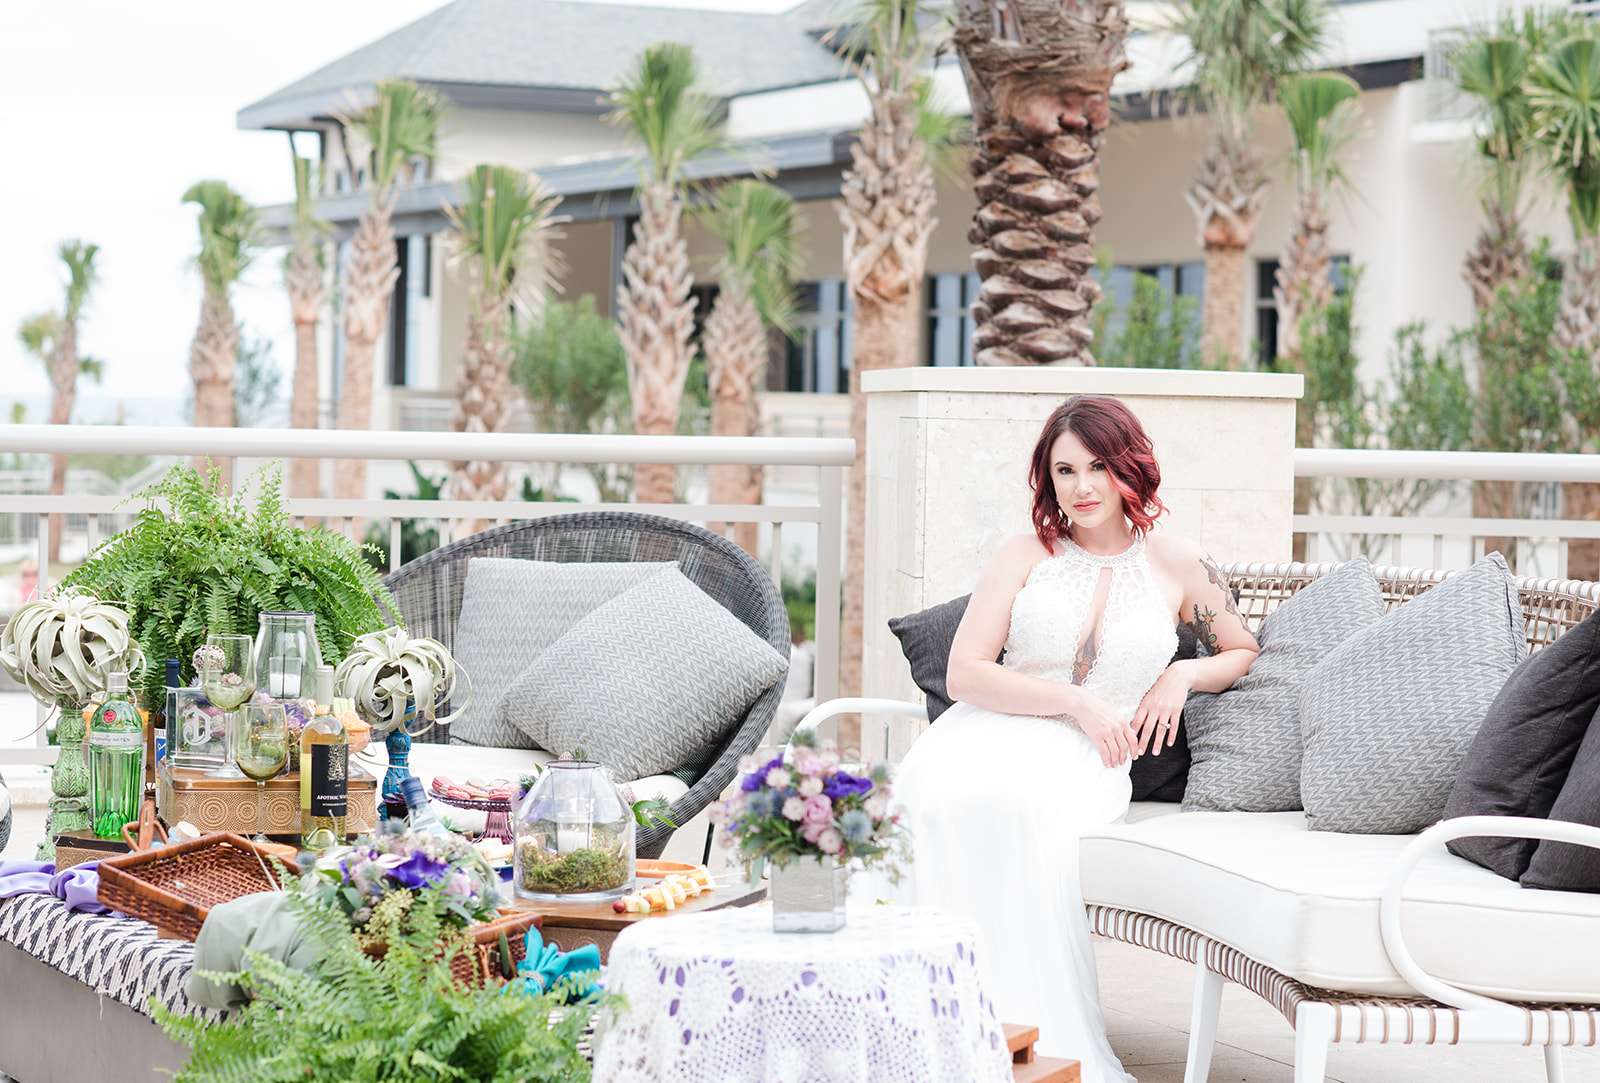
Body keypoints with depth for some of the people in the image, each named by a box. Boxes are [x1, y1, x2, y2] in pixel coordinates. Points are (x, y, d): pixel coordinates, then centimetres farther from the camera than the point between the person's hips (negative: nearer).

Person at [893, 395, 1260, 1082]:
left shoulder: (1178, 568, 15)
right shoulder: (1026, 556, 13)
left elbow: (1244, 654, 29)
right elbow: (963, 674, 3)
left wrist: (1183, 675, 7)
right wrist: (1076, 701, -7)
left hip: (1087, 763, -1)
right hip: (992, 735, 1)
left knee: (1021, 806, -39)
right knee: (939, 796, -37)